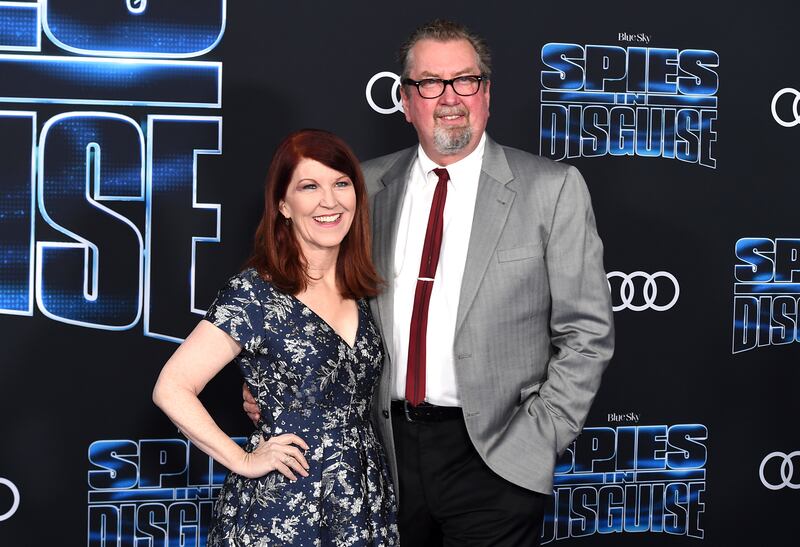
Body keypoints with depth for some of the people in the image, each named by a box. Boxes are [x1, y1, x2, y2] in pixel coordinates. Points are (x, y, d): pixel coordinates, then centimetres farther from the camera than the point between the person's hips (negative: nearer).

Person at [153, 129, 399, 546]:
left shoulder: (357, 289, 5)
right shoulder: (254, 295, -13)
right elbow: (171, 389, -15)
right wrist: (243, 461, -13)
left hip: (366, 501, 6)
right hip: (284, 511, -6)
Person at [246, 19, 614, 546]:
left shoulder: (552, 188, -3)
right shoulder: (368, 187, 6)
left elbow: (586, 332, -3)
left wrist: (538, 441, -9)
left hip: (491, 458, -3)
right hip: (384, 448, 3)